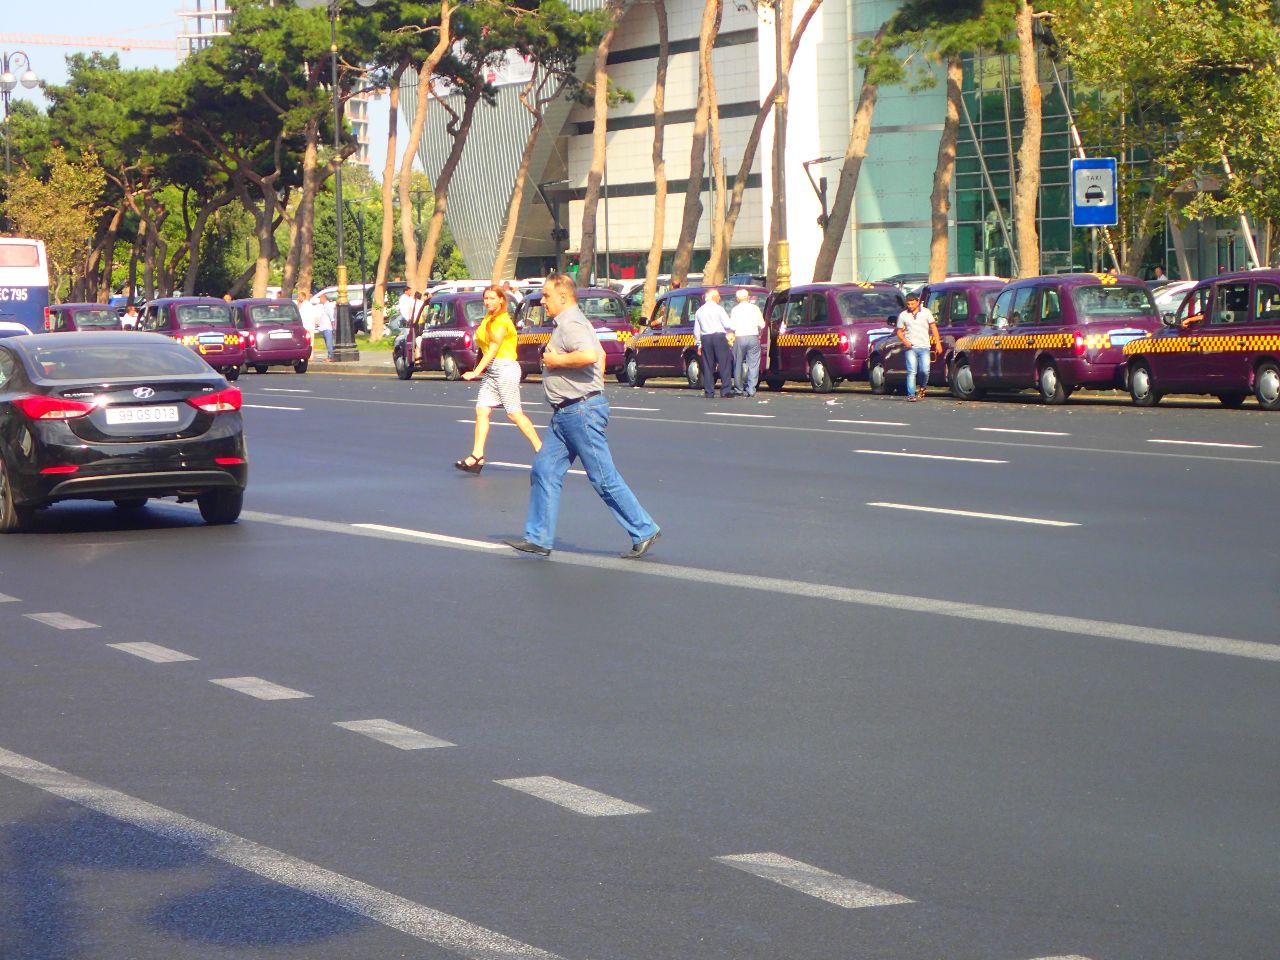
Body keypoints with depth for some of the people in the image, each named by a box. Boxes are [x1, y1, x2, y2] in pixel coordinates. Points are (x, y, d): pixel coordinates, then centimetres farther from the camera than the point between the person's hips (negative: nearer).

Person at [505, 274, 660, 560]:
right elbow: (601, 354, 27)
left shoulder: (571, 324, -16)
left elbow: (590, 355, -33)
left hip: (581, 410, -11)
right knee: (544, 471, 7)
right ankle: (538, 539, 9)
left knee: (604, 477, -5)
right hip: (565, 413, 11)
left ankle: (644, 531, 2)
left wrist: (557, 360, -20)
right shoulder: (572, 322, 17)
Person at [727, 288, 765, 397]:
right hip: (753, 337, 0)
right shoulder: (755, 308, 4)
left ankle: (739, 388, 13)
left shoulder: (735, 310, 0)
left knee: (738, 364, 10)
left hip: (739, 338, 0)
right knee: (753, 364, 0)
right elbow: (762, 324, 6)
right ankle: (751, 389, -8)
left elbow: (732, 326, -5)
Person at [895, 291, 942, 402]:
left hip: (924, 347, 0)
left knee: (925, 371, -9)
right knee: (911, 371, -9)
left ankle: (922, 388, 18)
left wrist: (938, 343, 3)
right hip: (910, 348, 0)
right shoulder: (903, 315, 7)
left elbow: (933, 327, 10)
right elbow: (899, 331, 11)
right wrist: (904, 341, -9)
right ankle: (911, 394, -9)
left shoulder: (926, 312, 7)